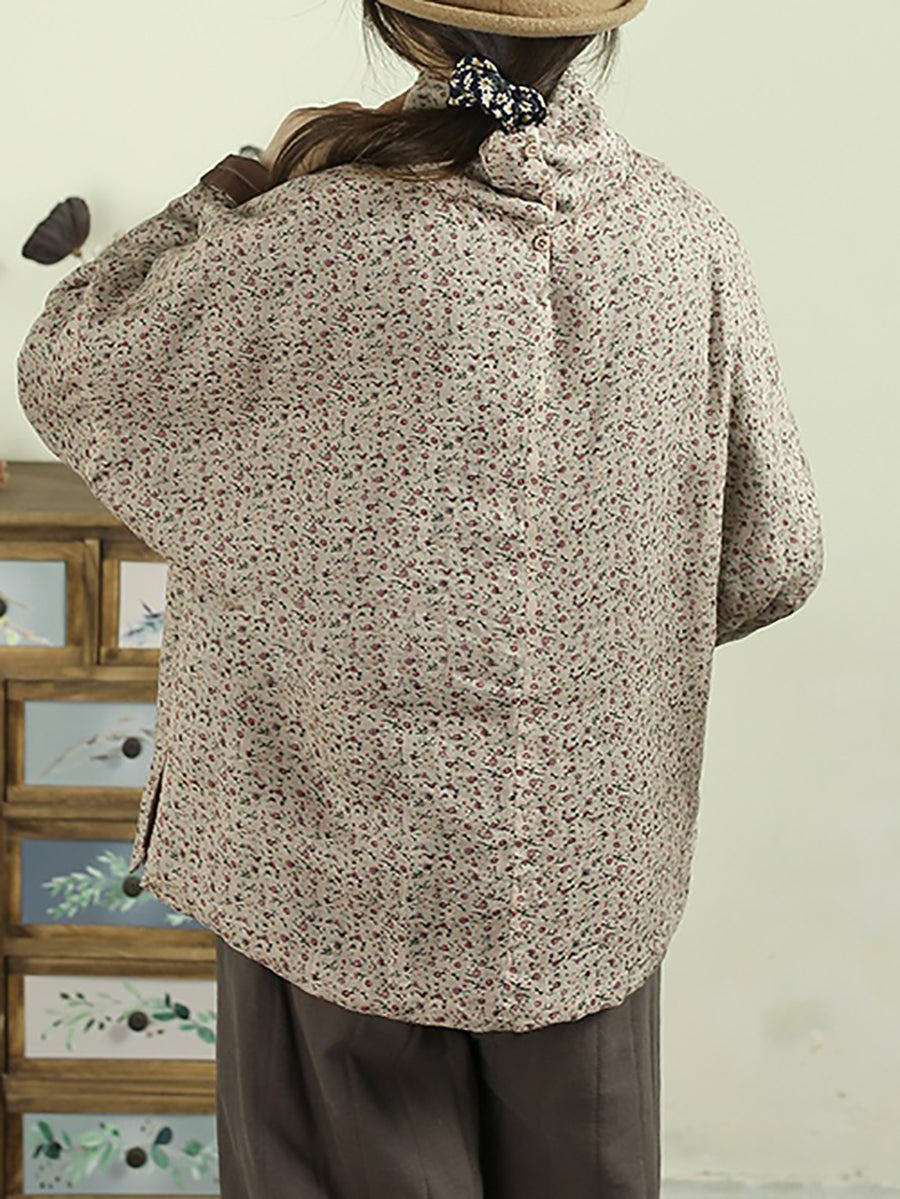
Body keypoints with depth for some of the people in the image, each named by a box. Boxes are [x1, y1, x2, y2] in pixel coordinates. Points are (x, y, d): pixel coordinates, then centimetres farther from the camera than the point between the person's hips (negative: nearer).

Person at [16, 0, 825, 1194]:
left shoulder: (314, 244, -20)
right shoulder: (687, 241, -9)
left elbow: (68, 371, -3)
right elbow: (772, 559, -2)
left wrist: (258, 181, 0)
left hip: (351, 865, -3)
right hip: (594, 864, 4)